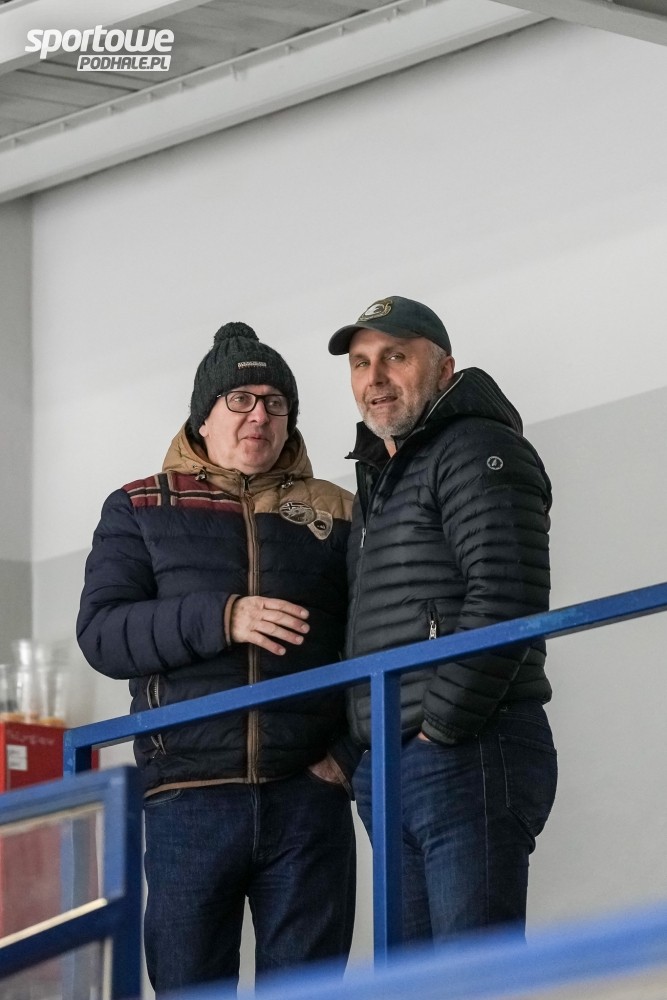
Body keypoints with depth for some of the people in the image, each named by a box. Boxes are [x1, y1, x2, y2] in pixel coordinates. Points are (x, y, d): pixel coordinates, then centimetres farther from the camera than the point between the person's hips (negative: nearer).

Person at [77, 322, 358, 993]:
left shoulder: (336, 515, 13)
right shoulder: (139, 511, 12)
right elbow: (100, 633, -1)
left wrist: (351, 753, -5)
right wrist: (221, 620, -14)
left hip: (308, 796, 0)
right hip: (189, 803, 0)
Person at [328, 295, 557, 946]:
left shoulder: (480, 451, -5)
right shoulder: (377, 480, 25)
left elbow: (505, 601, -18)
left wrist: (440, 726, -17)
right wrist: (356, 747, 14)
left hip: (469, 755, -10)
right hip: (388, 771, 10)